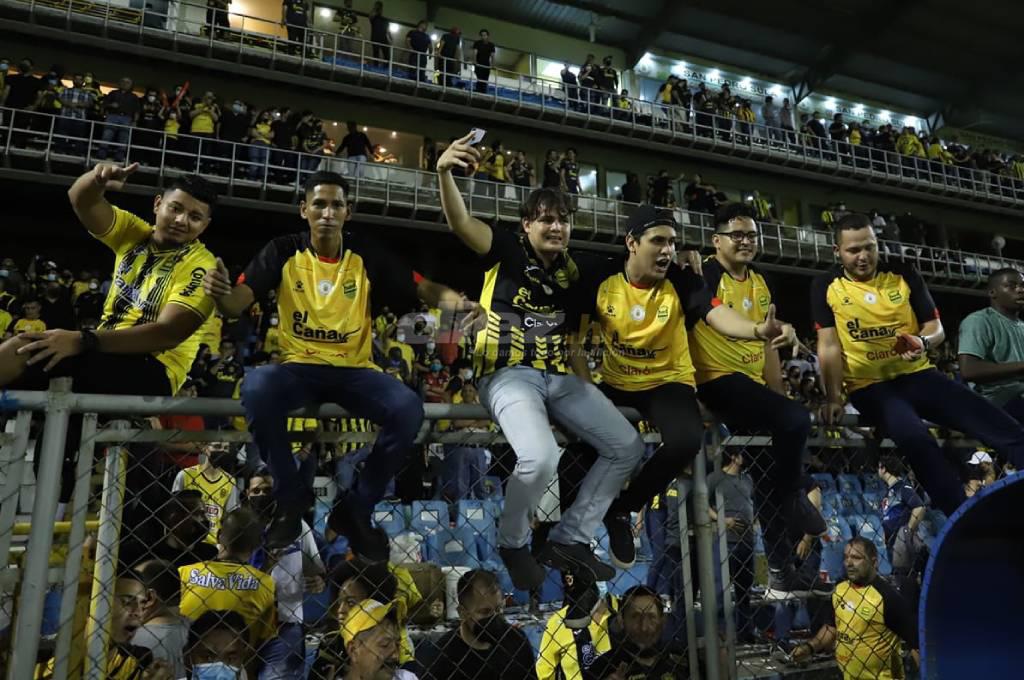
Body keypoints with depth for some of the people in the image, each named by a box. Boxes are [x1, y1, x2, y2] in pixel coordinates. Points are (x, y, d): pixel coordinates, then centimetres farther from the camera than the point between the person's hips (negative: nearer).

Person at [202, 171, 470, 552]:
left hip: (353, 370, 1)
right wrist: (220, 293, -31)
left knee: (409, 409, -28)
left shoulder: (368, 256, 4)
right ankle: (292, 497, -8)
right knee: (256, 389, -35)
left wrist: (452, 299, -22)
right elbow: (236, 305, -5)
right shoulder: (283, 252, 2)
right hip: (298, 367, 0)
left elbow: (421, 288, 2)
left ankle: (356, 509, -4)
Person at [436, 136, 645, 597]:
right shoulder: (508, 252, -1)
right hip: (509, 375, -6)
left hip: (560, 378, 7)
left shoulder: (571, 272, 14)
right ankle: (513, 544, 1)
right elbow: (460, 223, -18)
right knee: (541, 457, -32)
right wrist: (445, 173, -36)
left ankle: (569, 540, 12)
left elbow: (575, 329, 21)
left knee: (628, 447, 1)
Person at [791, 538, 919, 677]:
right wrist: (810, 647, -3)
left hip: (880, 676, -6)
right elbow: (832, 627, 10)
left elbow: (915, 641, -16)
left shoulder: (887, 595, -20)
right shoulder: (840, 590, -2)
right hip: (847, 675, 6)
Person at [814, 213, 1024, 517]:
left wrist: (923, 342, -19)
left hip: (917, 375, 4)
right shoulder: (826, 287, -1)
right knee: (916, 438, -34)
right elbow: (829, 346, -5)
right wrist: (833, 397, -16)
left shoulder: (904, 275, 5)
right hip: (869, 386, -3)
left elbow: (936, 328, 6)